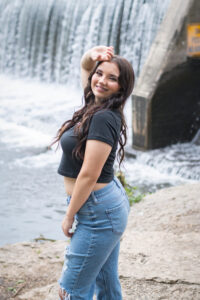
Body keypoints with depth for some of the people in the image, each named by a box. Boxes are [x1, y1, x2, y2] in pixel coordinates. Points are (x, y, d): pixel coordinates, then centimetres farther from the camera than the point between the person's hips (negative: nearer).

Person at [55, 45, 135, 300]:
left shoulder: (104, 118, -21)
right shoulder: (98, 105, 4)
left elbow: (89, 175, -23)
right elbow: (85, 66, 21)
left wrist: (69, 216, -12)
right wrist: (92, 55, -3)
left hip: (98, 212, -10)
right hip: (110, 203, 10)